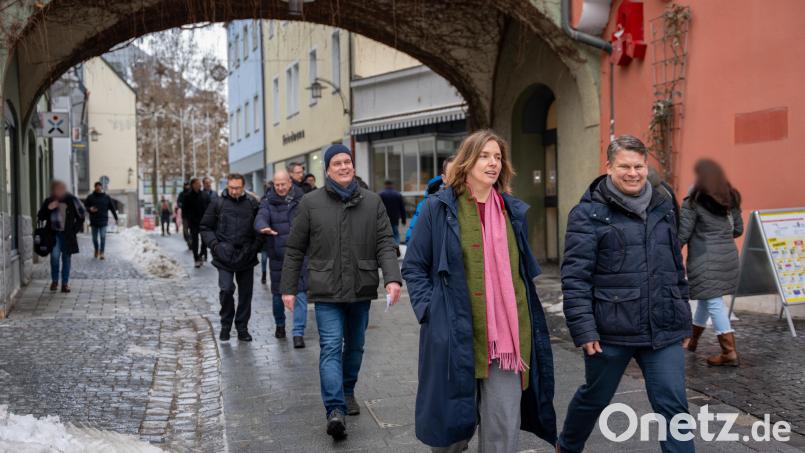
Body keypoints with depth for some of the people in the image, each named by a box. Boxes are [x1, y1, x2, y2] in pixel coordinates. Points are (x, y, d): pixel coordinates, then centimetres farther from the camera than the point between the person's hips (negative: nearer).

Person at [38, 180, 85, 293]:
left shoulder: (72, 200, -3)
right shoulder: (48, 201, 2)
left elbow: (81, 215, 5)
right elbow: (40, 217, 4)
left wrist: (75, 229, -1)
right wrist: (48, 209, -13)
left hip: (67, 235, -1)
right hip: (54, 234, 1)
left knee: (66, 259, 3)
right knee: (54, 256, -12)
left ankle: (65, 283, 12)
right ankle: (54, 281, 6)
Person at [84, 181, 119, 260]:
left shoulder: (107, 197, 3)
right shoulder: (90, 197, 2)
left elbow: (112, 208, 7)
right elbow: (85, 206, 10)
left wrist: (116, 218, 6)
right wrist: (90, 209, -12)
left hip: (103, 221, -1)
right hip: (94, 221, 1)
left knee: (103, 237, -8)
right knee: (95, 238, 9)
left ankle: (102, 253, -5)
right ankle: (96, 250, 29)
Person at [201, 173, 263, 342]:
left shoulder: (252, 204, 3)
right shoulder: (218, 203, 1)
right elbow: (206, 227, 6)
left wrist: (256, 245, -4)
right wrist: (214, 245, -7)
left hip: (246, 257, 2)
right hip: (224, 257, -2)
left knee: (246, 294, 7)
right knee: (226, 289, -10)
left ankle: (242, 328, 20)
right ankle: (225, 325, 11)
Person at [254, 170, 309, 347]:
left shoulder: (302, 200, 4)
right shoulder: (268, 201, 2)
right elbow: (260, 218, -16)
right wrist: (263, 228, -39)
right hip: (277, 255, 1)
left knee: (300, 293, -8)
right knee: (278, 292, 13)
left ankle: (298, 333, -5)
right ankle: (280, 324, 36)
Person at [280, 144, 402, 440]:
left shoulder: (372, 202, 4)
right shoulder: (311, 203, 0)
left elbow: (385, 244, -2)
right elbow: (294, 250, 4)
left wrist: (392, 277, -17)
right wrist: (288, 288, 3)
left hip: (361, 291, 3)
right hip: (326, 292, -2)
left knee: (355, 346, 16)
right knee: (331, 348, -11)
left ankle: (348, 391, 37)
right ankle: (335, 410, -14)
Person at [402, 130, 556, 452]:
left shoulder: (513, 211, 11)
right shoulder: (439, 207, -3)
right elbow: (413, 267, 1)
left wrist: (522, 318, 12)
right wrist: (430, 310, -9)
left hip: (506, 336, 3)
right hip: (456, 335, -3)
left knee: (505, 426, 5)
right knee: (453, 422, 11)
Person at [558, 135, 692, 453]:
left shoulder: (662, 207, 10)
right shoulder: (589, 213, -8)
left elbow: (677, 267, 17)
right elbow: (575, 276, -12)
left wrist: (684, 321, 17)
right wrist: (583, 329, -18)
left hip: (664, 331, 4)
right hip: (611, 331, -3)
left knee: (673, 406, 1)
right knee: (594, 398, 16)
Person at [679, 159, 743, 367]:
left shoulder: (694, 201, -7)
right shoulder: (731, 199, 10)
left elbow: (683, 234, -8)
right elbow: (738, 229, 16)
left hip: (706, 258, -7)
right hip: (729, 255, 7)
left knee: (713, 302, -5)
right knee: (706, 298, 19)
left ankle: (729, 352, -8)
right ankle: (692, 340, 35)